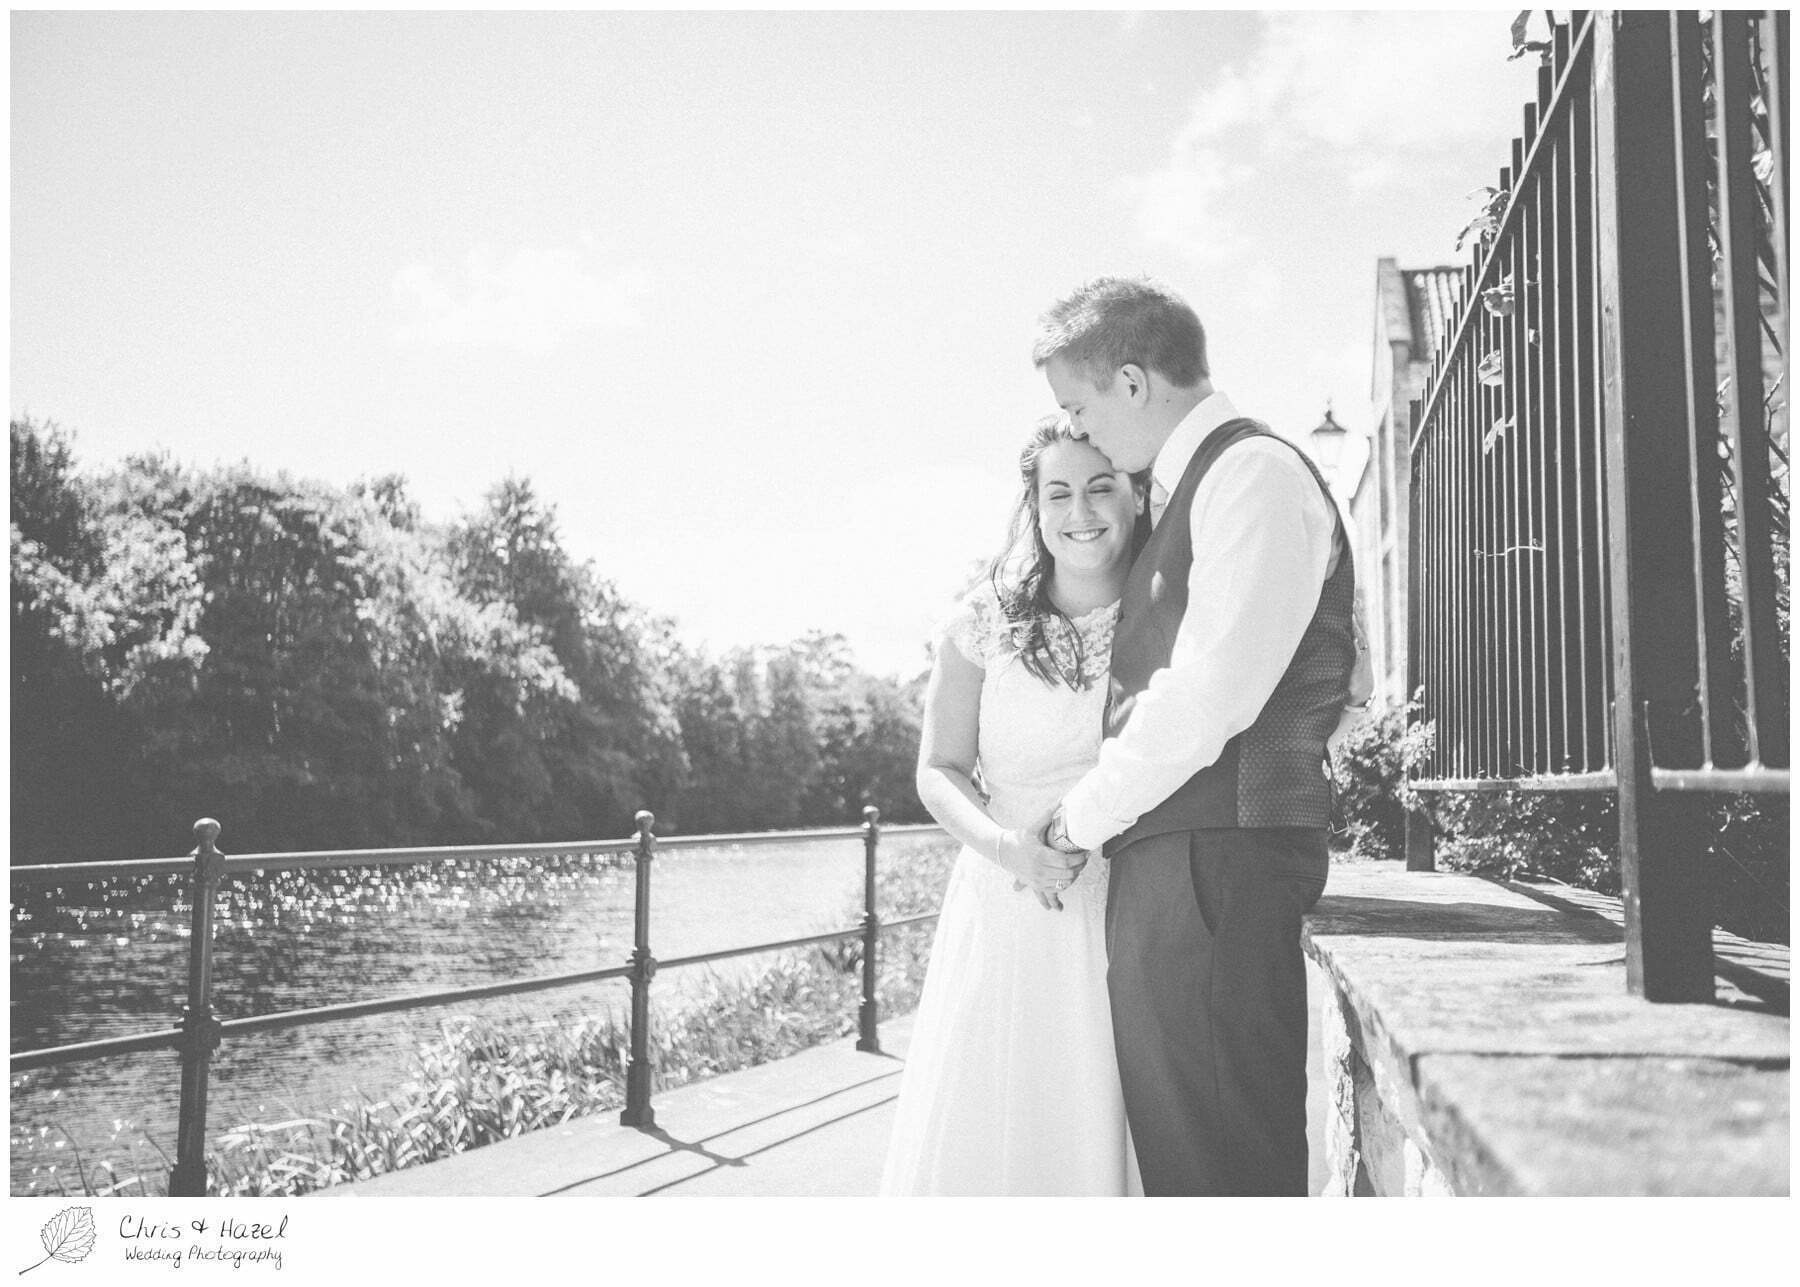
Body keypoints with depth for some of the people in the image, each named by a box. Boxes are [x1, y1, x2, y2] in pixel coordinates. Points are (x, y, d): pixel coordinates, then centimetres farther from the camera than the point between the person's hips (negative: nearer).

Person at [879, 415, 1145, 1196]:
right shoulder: (985, 621, 1)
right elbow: (939, 771, 4)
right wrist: (1005, 845, -14)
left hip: (1134, 918, 0)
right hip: (1007, 905, 1)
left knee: (1113, 1126, 2)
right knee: (983, 1129, 4)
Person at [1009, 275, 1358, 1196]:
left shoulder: (1256, 473, -7)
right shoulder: (1181, 490, 21)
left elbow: (1211, 694, -16)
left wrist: (1074, 824, -8)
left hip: (1216, 854, -9)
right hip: (1158, 857, 9)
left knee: (1220, 1158, -5)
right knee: (1170, 1143, 13)